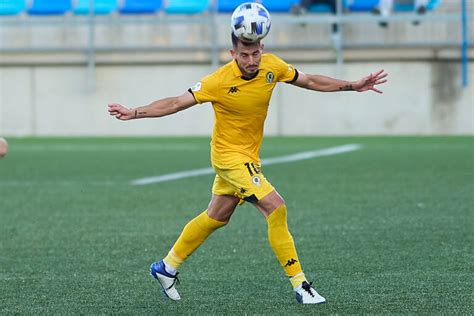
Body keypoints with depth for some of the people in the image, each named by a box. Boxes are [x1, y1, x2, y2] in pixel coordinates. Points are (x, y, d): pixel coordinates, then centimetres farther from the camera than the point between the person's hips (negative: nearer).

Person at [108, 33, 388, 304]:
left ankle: (167, 267, 35)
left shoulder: (272, 66, -8)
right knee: (276, 208, -18)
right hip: (229, 156, -7)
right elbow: (177, 103, -17)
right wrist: (133, 113, -25)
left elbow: (309, 81, 6)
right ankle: (299, 284, -13)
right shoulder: (220, 82, -23)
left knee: (216, 217, 19)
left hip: (248, 156, 7)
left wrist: (353, 86, 5)